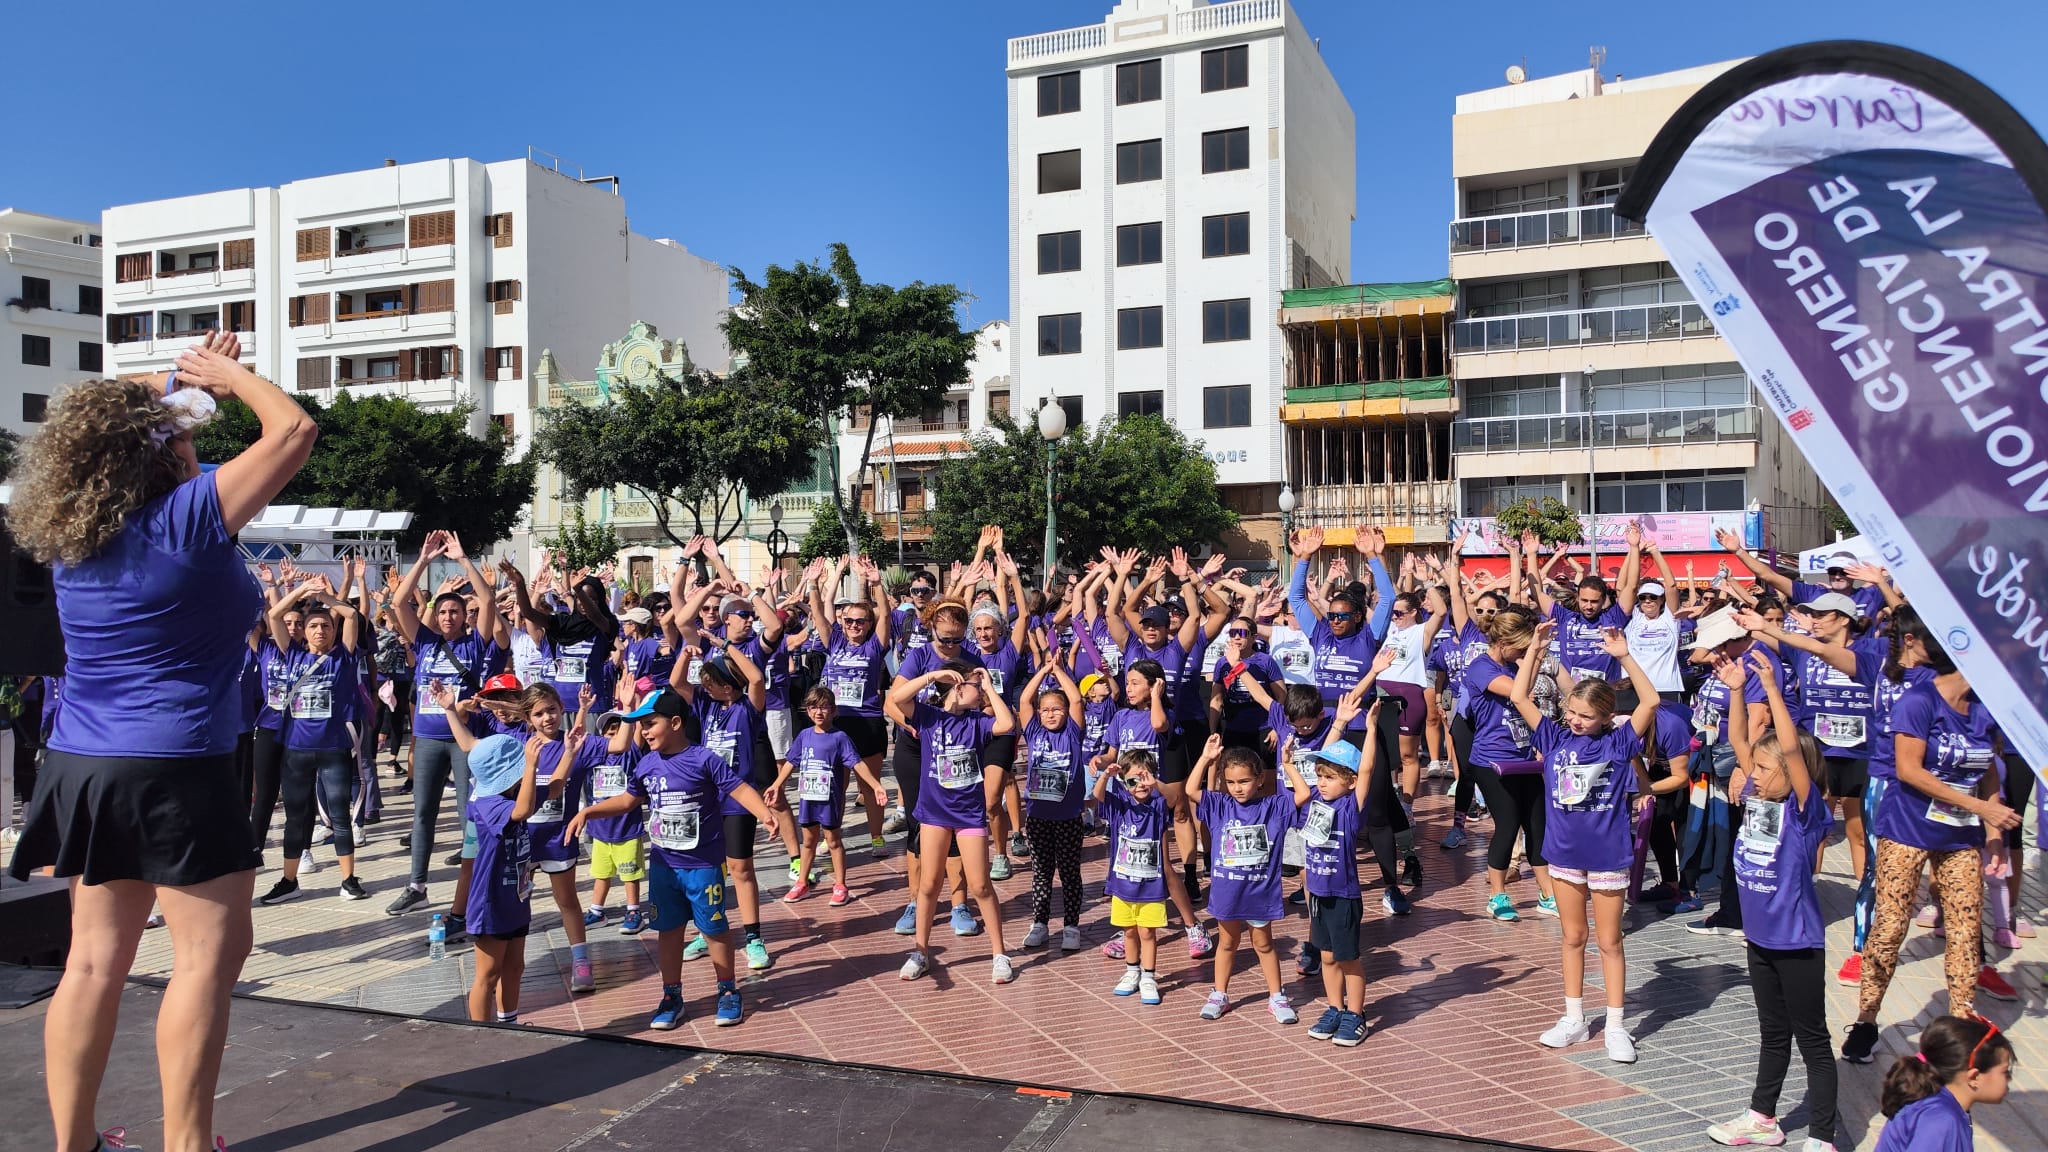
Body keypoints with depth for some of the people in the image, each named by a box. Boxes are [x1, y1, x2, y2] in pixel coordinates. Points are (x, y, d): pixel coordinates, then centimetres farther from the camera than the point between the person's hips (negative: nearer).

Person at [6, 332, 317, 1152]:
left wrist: (182, 383, 22)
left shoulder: (71, 532, 8)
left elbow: (114, 437, 27)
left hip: (81, 767, 8)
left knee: (96, 957, 13)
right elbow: (293, 431, -11)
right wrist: (228, 375, 3)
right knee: (210, 953, 0)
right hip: (174, 773, -8)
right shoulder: (187, 516, -14)